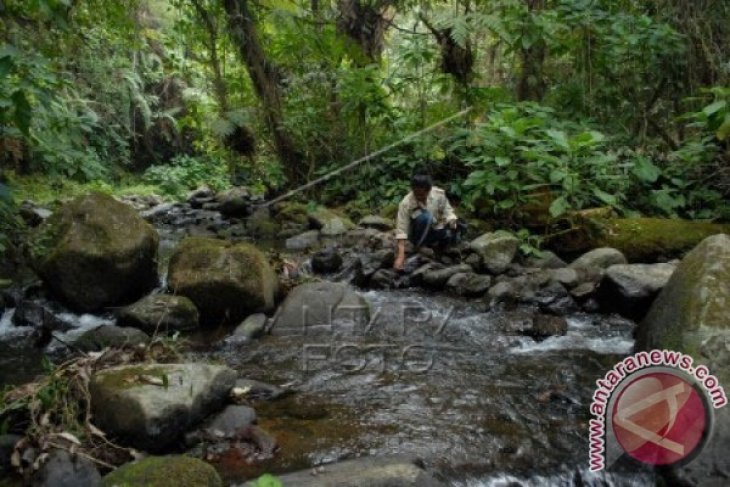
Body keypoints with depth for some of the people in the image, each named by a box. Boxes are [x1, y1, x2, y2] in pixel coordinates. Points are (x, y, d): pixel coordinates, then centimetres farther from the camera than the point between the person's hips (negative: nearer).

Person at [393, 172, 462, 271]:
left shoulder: (439, 194, -16)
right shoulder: (406, 203, -23)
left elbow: (447, 212, -5)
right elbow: (401, 230, -25)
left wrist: (452, 221, -29)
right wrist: (400, 257, -33)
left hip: (437, 231, 3)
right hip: (419, 234, -3)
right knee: (425, 217, -34)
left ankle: (435, 245, 4)